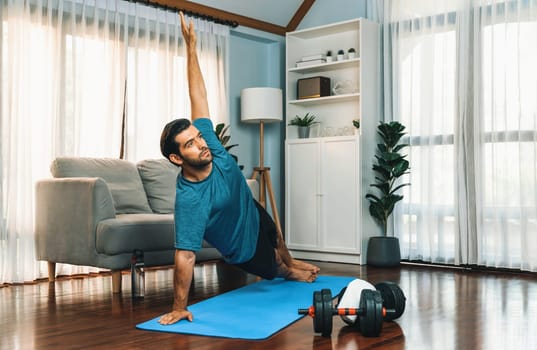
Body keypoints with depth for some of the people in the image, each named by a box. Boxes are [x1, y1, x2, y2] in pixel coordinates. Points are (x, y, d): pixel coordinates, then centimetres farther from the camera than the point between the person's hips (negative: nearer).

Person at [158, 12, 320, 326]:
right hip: (244, 248, -6)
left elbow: (199, 96, -26)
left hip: (253, 214, 6)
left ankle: (291, 262, 71)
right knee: (273, 269, 24)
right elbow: (185, 256, -43)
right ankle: (290, 273, 62)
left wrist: (191, 46, -29)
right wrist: (179, 307, -39)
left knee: (276, 236, 36)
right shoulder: (189, 199, -45)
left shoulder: (211, 146, -29)